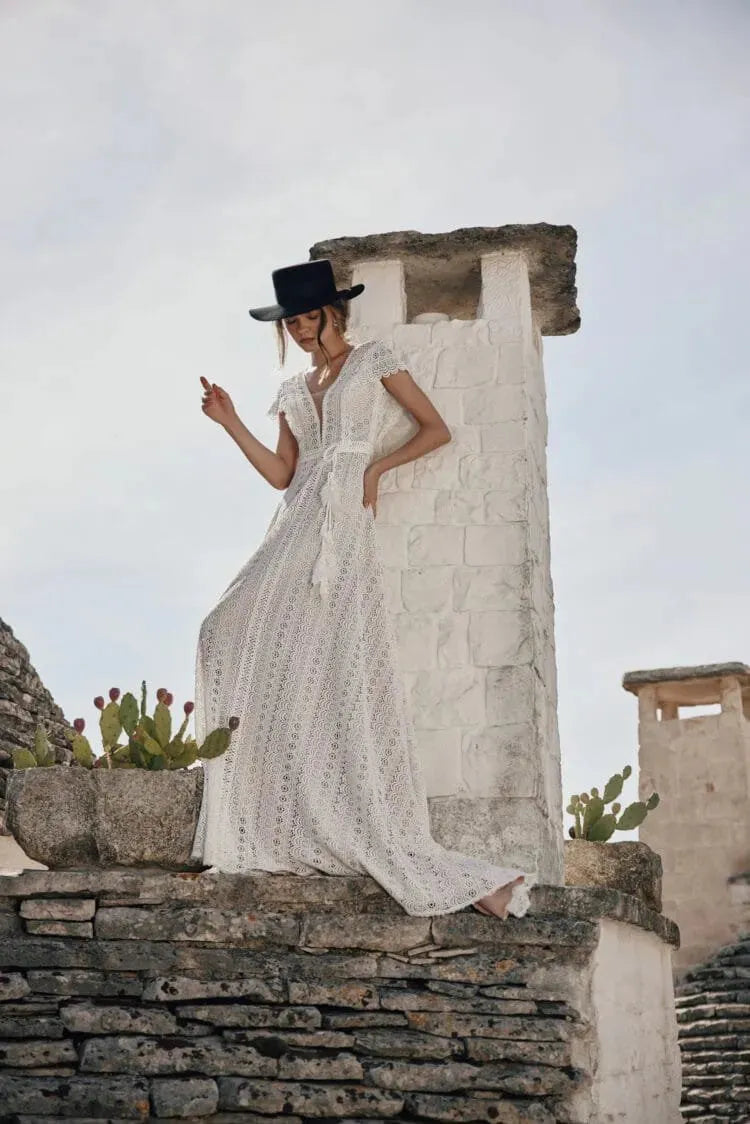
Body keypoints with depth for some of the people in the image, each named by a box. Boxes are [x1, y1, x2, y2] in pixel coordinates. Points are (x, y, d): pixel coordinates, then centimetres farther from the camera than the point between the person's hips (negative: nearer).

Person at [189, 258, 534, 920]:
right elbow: (283, 475, 16)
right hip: (296, 531, 6)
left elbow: (437, 429, 6)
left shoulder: (373, 360, 9)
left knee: (342, 674, -14)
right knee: (239, 631, -12)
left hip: (345, 529, -6)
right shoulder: (294, 392, 23)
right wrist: (231, 423, 10)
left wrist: (378, 467, -6)